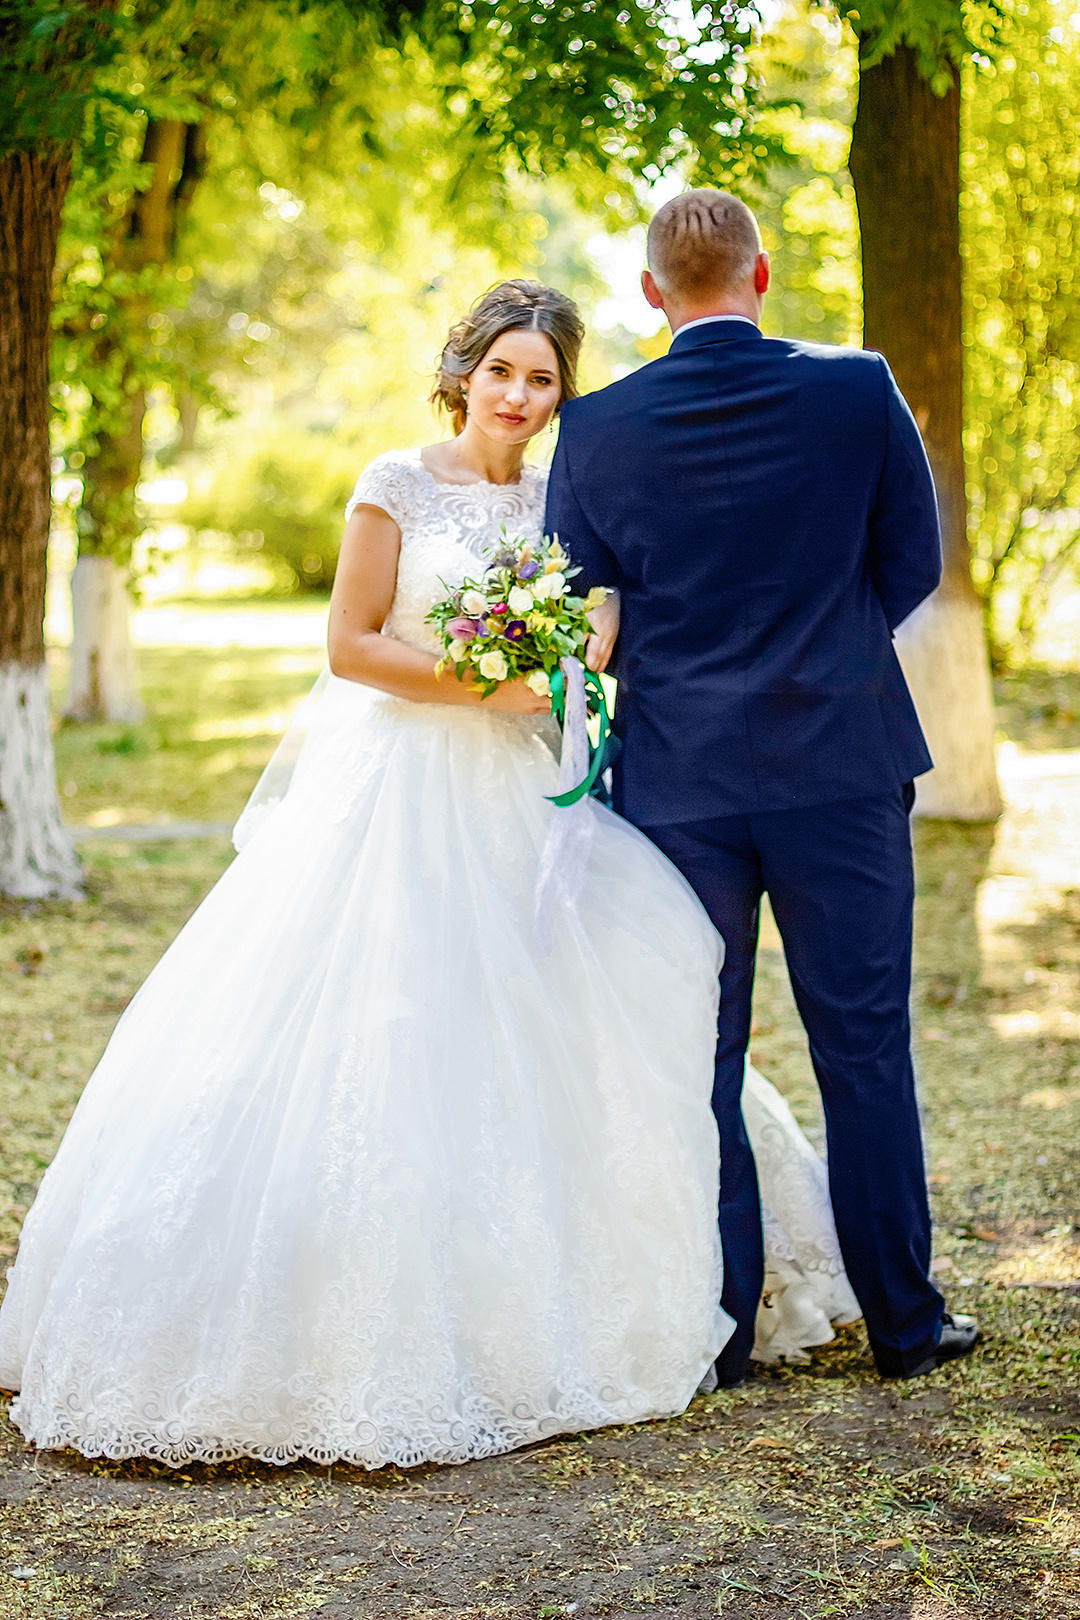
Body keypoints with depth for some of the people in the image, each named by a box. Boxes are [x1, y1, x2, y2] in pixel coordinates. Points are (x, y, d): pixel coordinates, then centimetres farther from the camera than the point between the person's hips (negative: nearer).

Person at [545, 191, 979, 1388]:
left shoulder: (595, 429, -4)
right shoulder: (858, 391, -5)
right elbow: (913, 565, 4)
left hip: (677, 779, 0)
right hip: (844, 765, 0)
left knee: (697, 1064, 9)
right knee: (864, 1047, 9)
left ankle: (714, 1327, 15)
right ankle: (904, 1321, 18)